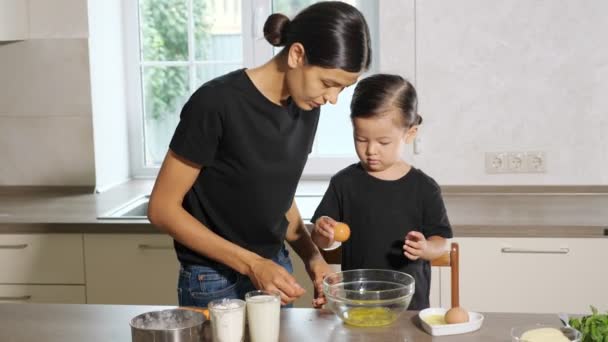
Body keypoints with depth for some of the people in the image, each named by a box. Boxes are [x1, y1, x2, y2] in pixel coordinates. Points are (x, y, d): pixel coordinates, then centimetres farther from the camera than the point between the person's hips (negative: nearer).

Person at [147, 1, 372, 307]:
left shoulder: (306, 108, -2)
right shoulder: (216, 104, -22)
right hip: (215, 282, -6)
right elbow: (162, 208, -17)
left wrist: (311, 256, -6)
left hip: (274, 270, 6)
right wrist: (251, 264, -22)